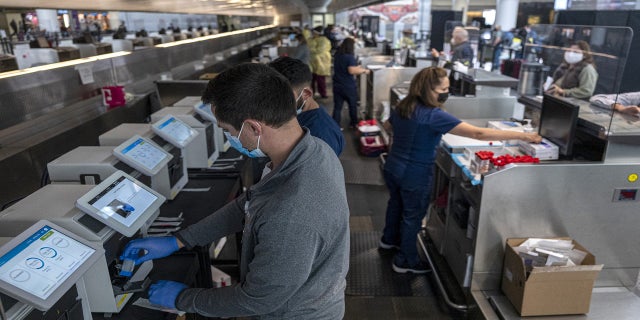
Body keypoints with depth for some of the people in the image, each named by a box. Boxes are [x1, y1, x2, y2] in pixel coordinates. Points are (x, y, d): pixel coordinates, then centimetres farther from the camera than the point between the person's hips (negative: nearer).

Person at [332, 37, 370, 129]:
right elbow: (352, 70, -29)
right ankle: (353, 123, 32)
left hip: (337, 86, 5)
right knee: (352, 106, 17)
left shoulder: (337, 55, 4)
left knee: (337, 107, 6)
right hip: (349, 86, -5)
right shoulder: (349, 57, -18)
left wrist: (357, 67, 21)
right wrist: (364, 70, -15)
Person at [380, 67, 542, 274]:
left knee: (396, 203, 28)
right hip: (414, 176, -8)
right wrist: (522, 136, -25)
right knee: (413, 215, 11)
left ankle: (389, 239, 51)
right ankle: (405, 262, 28)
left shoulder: (403, 107, -3)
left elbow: (388, 126, 18)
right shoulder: (434, 116, -28)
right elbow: (478, 134, -30)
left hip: (392, 169, 8)